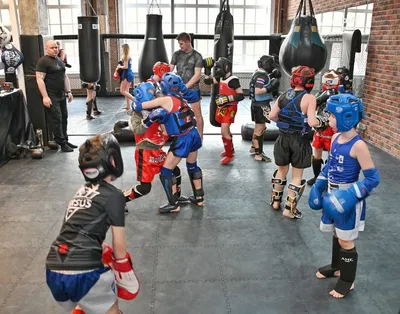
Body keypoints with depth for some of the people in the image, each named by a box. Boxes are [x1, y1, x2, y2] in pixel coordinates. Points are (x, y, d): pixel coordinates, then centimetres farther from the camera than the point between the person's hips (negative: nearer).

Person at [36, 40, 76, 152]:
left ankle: (65, 140, 21)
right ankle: (62, 144, -2)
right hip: (51, 96, -8)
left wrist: (68, 91, 14)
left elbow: (65, 76, 21)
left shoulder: (59, 60, 15)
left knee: (64, 118, 11)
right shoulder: (43, 61, -9)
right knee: (56, 119, -6)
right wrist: (45, 96, -21)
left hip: (61, 95, 8)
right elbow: (39, 79, -15)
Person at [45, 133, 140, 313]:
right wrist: (123, 276, 14)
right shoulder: (114, 195, -4)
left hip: (53, 273, 7)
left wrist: (104, 251, 28)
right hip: (83, 272, -7)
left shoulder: (82, 191, 16)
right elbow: (119, 246, -1)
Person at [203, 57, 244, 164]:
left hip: (230, 108, -9)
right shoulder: (221, 78, 5)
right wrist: (208, 70, 6)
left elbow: (241, 96, -23)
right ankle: (230, 149, 39)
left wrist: (227, 98, -31)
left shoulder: (233, 80, -19)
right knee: (226, 130, 20)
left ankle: (229, 155, -3)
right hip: (222, 108, 9)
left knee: (224, 131, -14)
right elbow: (207, 81, 17)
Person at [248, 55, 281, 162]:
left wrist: (272, 77, 7)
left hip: (258, 104, 10)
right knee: (260, 128, -5)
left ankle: (254, 147, 37)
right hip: (261, 105, -10)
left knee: (258, 127, 22)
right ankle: (258, 154, -1)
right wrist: (270, 88, -27)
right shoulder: (261, 75, -19)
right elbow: (257, 91, -25)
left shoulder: (259, 73, 10)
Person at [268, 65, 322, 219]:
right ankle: (289, 208, 13)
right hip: (299, 140, -5)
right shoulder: (309, 98, -14)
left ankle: (275, 201, 35)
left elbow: (272, 116, 1)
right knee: (297, 176, 9)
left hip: (283, 138, 5)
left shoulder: (283, 95, 2)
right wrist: (320, 122, 0)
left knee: (281, 170, 22)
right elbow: (311, 122, -21)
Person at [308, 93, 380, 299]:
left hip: (347, 199, -7)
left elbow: (372, 178, -21)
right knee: (336, 234, 23)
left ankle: (347, 281, 27)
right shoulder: (335, 138, -1)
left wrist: (351, 195, -29)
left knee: (346, 241, 8)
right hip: (333, 195, 7)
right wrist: (318, 185, 8)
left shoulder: (358, 146, -24)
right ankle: (336, 267, 45)